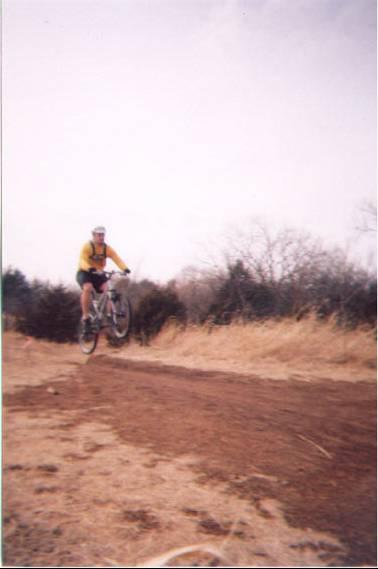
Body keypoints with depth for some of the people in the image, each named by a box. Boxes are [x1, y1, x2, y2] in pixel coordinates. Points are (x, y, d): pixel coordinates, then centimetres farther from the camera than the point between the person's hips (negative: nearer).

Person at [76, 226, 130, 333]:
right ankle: (85, 318, -25)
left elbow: (117, 259, -17)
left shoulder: (107, 249, -5)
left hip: (98, 274, 4)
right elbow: (82, 260, -30)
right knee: (87, 288, -32)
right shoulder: (87, 247, -16)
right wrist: (90, 268, -52)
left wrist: (125, 268, -38)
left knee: (108, 288, -22)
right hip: (84, 273, -4)